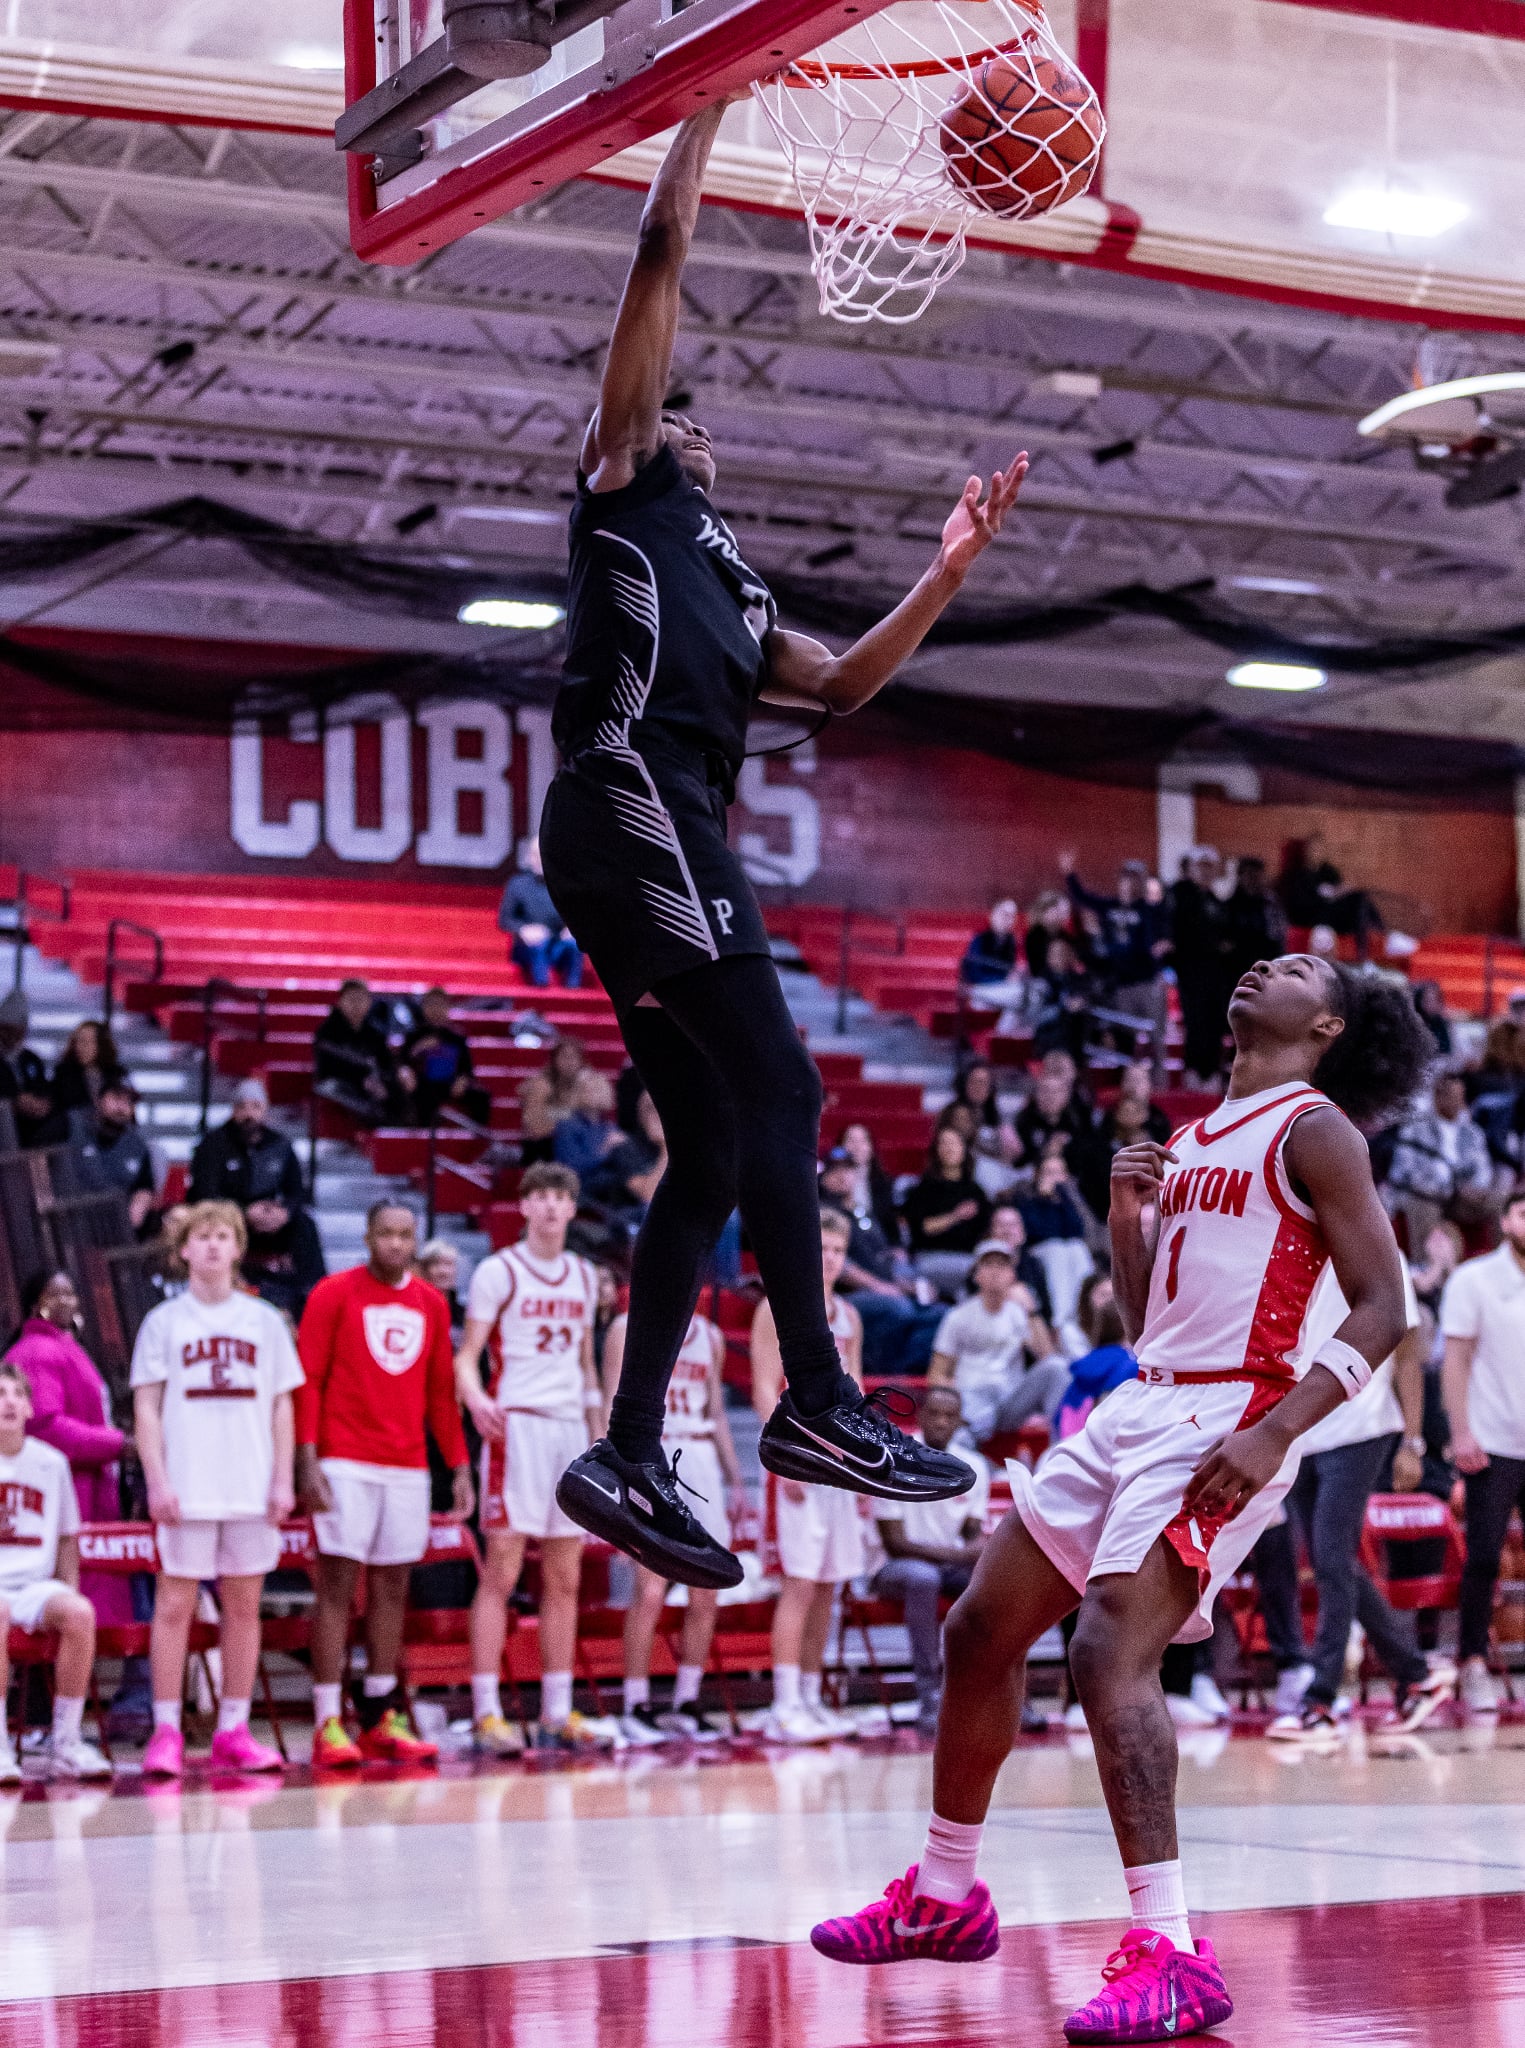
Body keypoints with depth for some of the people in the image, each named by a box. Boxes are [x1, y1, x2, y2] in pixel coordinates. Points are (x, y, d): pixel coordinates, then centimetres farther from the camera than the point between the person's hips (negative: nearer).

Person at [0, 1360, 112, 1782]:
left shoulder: (52, 1462, 11)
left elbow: (67, 1537, 19)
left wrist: (69, 1589, 4)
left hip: (35, 1587, 3)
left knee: (79, 1612, -31)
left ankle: (66, 1744, -19)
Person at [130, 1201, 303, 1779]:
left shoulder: (264, 1320, 11)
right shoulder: (164, 1321, 5)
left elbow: (281, 1406, 11)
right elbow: (146, 1409, 2)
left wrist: (283, 1480, 2)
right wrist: (157, 1481, -8)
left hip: (252, 1490, 2)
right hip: (187, 1489, -2)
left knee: (244, 1606, 4)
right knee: (174, 1604, -3)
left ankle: (234, 1732, 9)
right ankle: (166, 1734, 0)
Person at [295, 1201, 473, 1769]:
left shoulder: (431, 1303, 12)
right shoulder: (334, 1294, -2)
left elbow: (440, 1391, 17)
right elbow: (307, 1381, -5)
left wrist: (460, 1467, 12)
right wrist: (307, 1461, -13)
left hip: (407, 1467, 5)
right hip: (345, 1464, -5)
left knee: (392, 1588, 7)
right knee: (337, 1583, -6)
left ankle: (381, 1721, 13)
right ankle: (328, 1726, -7)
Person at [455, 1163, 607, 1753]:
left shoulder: (584, 1276, 15)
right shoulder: (498, 1272, -3)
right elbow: (466, 1355, -8)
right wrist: (475, 1398, -29)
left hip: (571, 1429, 6)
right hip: (517, 1426, -6)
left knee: (564, 1580, 7)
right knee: (501, 1572, -9)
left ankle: (556, 1714, 12)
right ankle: (486, 1714, -8)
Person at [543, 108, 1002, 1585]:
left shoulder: (727, 592, 35)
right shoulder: (624, 492, 14)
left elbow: (844, 686, 30)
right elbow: (663, 248, 8)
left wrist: (950, 569, 25)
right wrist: (712, 100, 12)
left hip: (662, 834, 9)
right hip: (631, 801, -9)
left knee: (711, 1159, 4)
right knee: (777, 1090, -17)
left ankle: (627, 1460, 3)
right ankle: (816, 1402, -21)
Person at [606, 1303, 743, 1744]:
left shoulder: (710, 1336, 17)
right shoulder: (628, 1329, 2)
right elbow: (614, 1407, -3)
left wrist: (734, 1477, 17)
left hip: (701, 1461, 5)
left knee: (705, 1595, 2)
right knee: (651, 1592, -10)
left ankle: (686, 1704, 12)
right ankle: (636, 1708, -3)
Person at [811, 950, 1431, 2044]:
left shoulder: (1313, 1130, -6)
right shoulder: (1195, 1140, 19)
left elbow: (1382, 1308, -14)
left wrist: (1272, 1433, -23)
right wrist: (1127, 1210, 5)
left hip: (1224, 1425, -9)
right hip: (1139, 1407, 9)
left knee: (1111, 1651, -25)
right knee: (981, 1629, 11)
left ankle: (1172, 1953, -25)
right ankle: (945, 1896, 26)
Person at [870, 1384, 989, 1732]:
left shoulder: (973, 1466, 3)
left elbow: (973, 1533, 6)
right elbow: (895, 1543, -17)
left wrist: (980, 1547, -20)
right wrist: (955, 1554, -28)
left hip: (952, 1564, 5)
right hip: (895, 1569, -5)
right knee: (923, 1577, -39)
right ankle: (929, 1697, -34)